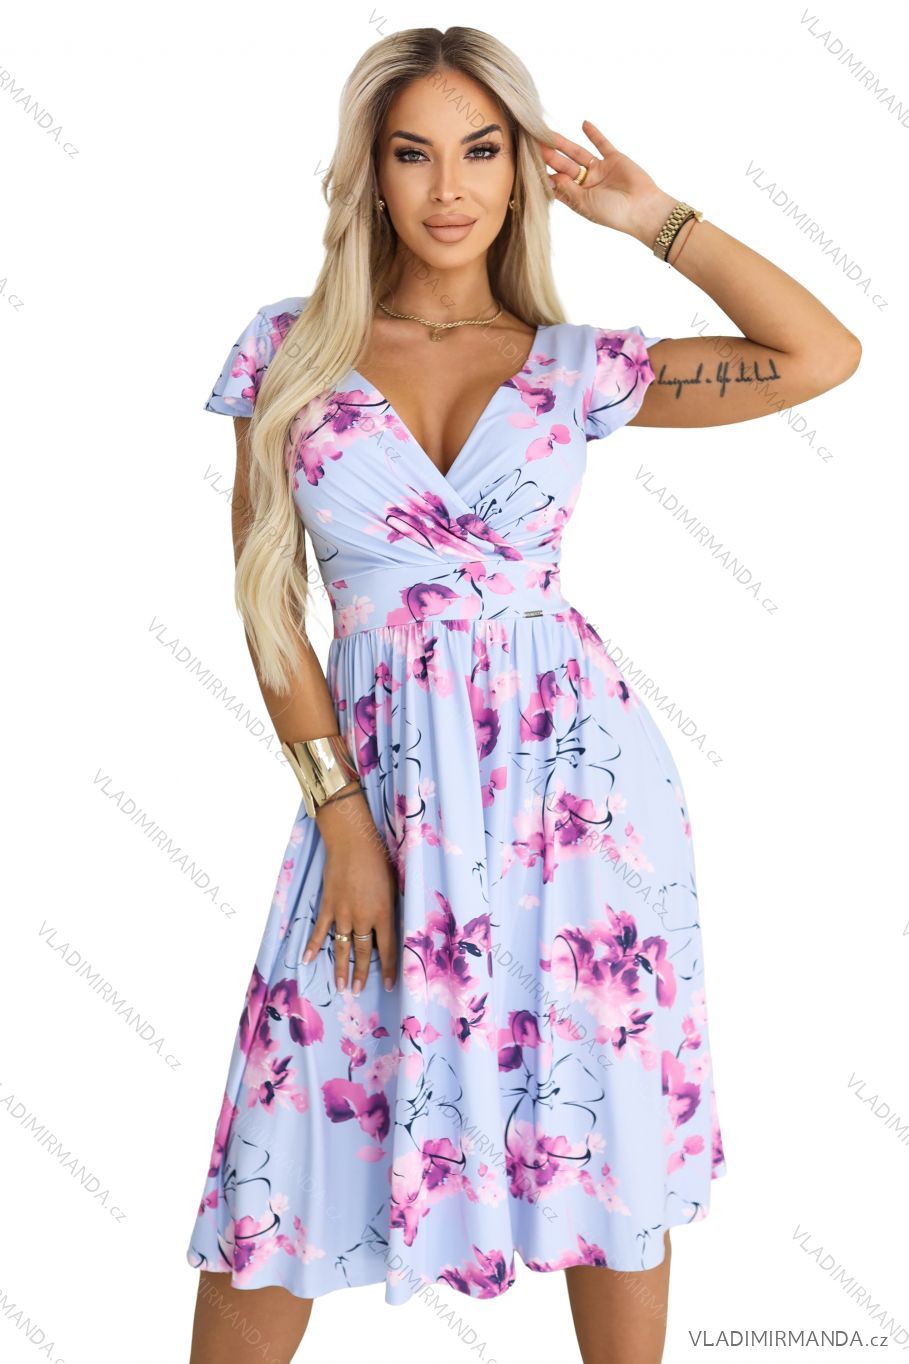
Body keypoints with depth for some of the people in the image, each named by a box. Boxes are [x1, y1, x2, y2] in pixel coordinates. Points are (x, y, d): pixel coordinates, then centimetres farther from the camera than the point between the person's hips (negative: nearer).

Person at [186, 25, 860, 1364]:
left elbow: (823, 356, 0)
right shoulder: (291, 347, 4)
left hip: (576, 772, 1)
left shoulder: (574, 364, 5)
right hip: (383, 777, 0)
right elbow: (268, 599, 1)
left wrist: (654, 217, 2)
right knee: (295, 1162, 4)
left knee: (610, 1139, 9)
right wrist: (343, 818, -5)